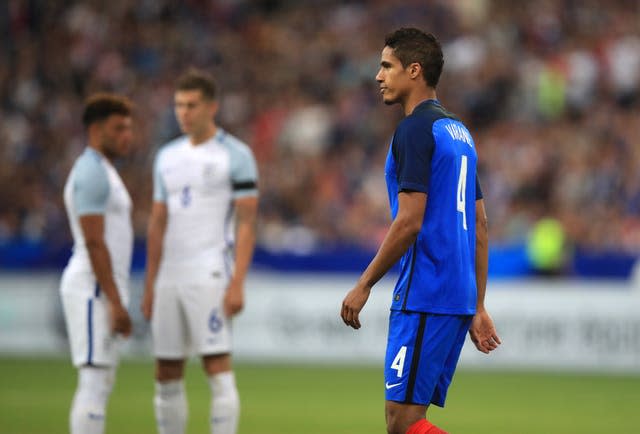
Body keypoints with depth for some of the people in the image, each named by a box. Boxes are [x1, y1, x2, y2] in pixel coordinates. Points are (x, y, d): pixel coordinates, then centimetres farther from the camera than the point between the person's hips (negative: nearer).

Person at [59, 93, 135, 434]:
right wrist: (116, 302, -22)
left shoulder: (101, 172, 19)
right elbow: (94, 242, -19)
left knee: (99, 383, 11)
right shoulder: (92, 173, -13)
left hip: (100, 290, 11)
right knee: (95, 382, -12)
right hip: (94, 289, -11)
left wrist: (115, 301, 21)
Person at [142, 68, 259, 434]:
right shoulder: (168, 156, 15)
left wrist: (237, 284, -16)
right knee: (167, 375, 6)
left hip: (210, 277, -6)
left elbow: (247, 223, -7)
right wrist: (150, 287, 14)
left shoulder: (236, 155, -3)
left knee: (218, 367, -11)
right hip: (169, 278, 6)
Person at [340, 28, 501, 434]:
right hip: (459, 297, 9)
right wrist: (477, 308, 21)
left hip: (424, 297, -9)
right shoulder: (459, 132, 18)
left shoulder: (415, 130, -11)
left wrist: (364, 285, -9)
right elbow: (480, 227, 19)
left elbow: (409, 222, -18)